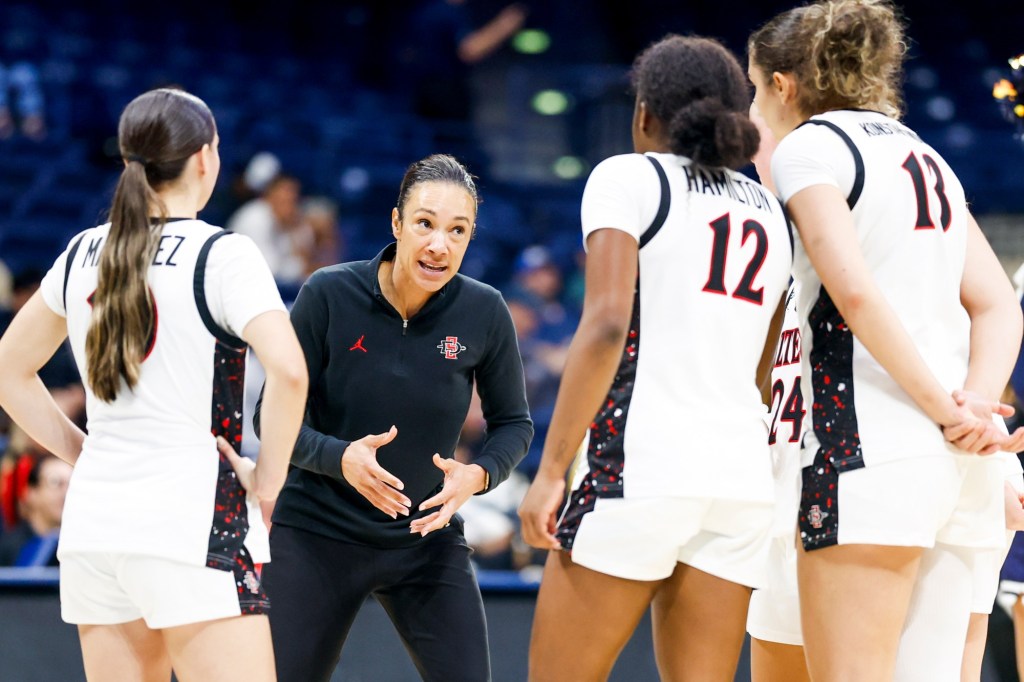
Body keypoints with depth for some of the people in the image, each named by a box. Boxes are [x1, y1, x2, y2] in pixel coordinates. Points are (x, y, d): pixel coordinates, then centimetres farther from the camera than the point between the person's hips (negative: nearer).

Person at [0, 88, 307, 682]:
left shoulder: (84, 254, 10)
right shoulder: (222, 255, -8)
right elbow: (288, 370, -22)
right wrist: (268, 477, -9)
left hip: (93, 521, 7)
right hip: (189, 523, -7)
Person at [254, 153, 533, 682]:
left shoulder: (484, 313, -10)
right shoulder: (327, 295, -15)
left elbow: (513, 423, 3)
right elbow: (272, 415, -9)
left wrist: (477, 475, -18)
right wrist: (339, 459, -28)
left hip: (428, 535, 1)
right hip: (316, 533, -1)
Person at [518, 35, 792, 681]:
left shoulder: (629, 177, 1)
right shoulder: (770, 210, 20)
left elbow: (606, 323, -12)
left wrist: (551, 470, -12)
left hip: (643, 466, -6)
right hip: (744, 478, 6)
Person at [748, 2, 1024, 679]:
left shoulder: (807, 145, -1)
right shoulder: (924, 154, 22)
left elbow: (855, 291, -16)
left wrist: (944, 410, -14)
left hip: (870, 446, -8)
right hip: (958, 468, 8)